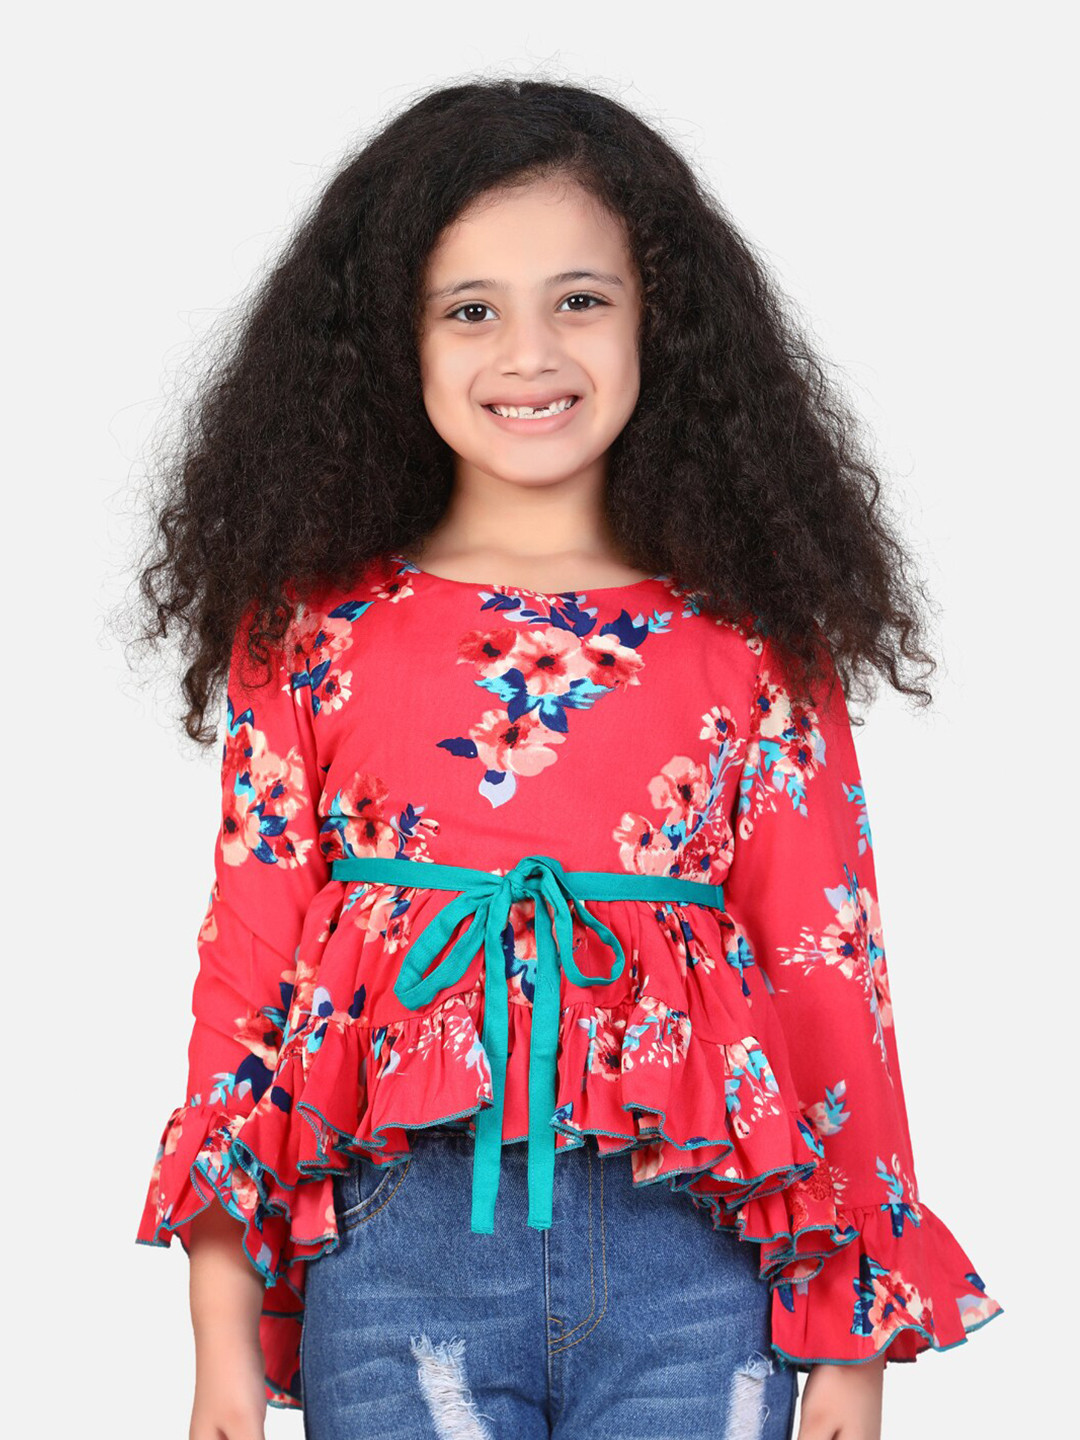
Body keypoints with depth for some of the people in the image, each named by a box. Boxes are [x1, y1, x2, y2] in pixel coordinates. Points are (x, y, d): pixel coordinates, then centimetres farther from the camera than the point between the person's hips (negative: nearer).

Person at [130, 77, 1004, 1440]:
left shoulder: (756, 650, 5)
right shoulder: (314, 636, 6)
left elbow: (828, 973, 4)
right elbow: (248, 968, 5)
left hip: (691, 1262, 0)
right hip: (398, 1242, 0)